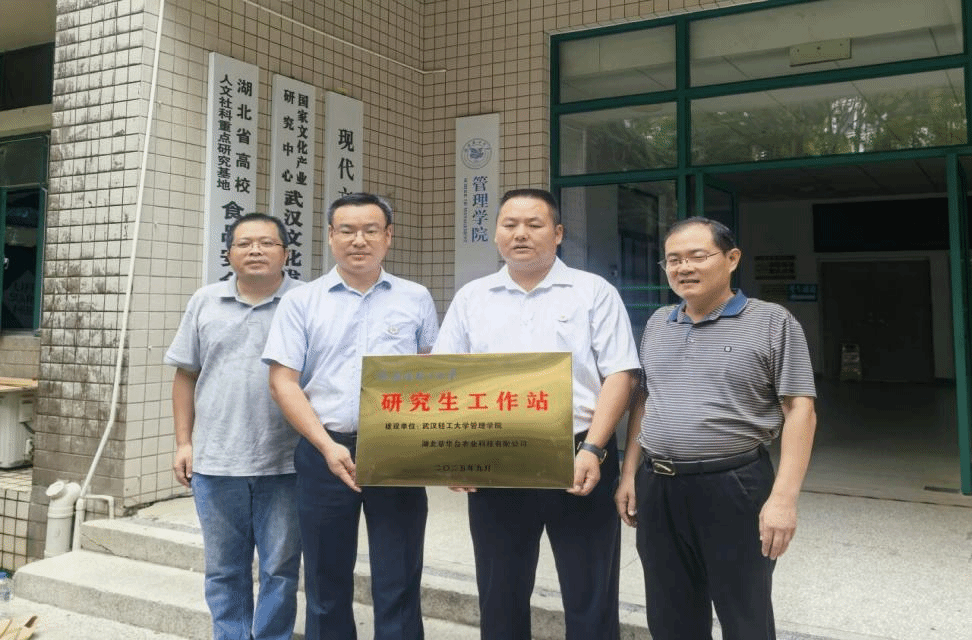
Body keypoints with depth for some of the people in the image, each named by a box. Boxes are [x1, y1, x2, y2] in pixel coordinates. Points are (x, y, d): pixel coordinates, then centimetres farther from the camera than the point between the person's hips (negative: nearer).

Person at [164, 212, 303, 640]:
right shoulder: (205, 302, 7)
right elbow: (186, 375, 11)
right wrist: (183, 442, 6)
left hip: (285, 463, -2)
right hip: (215, 461, 3)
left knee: (280, 569, 9)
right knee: (224, 570, 15)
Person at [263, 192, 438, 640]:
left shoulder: (416, 300, 7)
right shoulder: (301, 302, 4)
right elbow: (282, 382, -2)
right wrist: (328, 446, -12)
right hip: (325, 454, 0)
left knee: (399, 585, 5)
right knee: (327, 584, 12)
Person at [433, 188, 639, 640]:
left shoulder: (594, 292, 3)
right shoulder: (471, 298, 11)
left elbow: (619, 375, -3)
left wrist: (593, 449, -14)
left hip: (578, 459, -2)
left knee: (590, 600, 7)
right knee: (500, 598, 14)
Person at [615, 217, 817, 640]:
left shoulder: (772, 322, -5)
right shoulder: (657, 324, 11)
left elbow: (799, 411, -8)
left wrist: (784, 497, -16)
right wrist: (629, 474, 10)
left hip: (733, 488, -5)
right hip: (656, 489, 5)